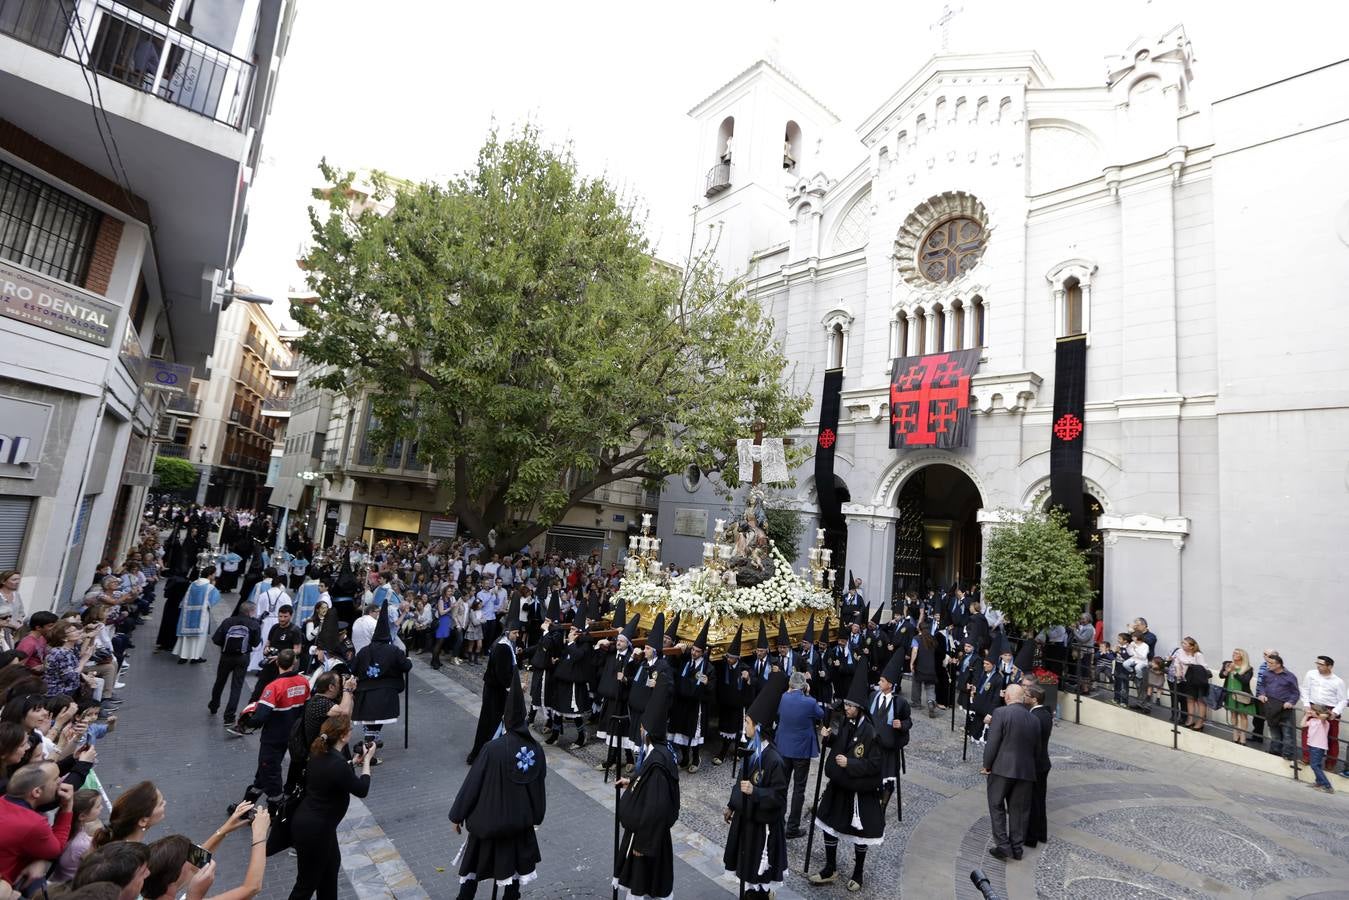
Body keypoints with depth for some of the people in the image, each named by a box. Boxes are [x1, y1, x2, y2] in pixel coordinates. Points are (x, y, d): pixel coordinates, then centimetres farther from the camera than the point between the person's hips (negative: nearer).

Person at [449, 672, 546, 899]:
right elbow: (539, 785, 1)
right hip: (520, 821, 3)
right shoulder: (536, 749, -10)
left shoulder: (492, 748, -23)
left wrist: (457, 815, 1)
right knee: (514, 865, 20)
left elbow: (472, 784, -14)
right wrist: (536, 816, 16)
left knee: (472, 868, 19)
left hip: (489, 821, -3)